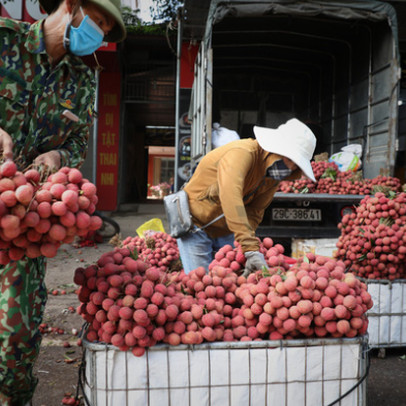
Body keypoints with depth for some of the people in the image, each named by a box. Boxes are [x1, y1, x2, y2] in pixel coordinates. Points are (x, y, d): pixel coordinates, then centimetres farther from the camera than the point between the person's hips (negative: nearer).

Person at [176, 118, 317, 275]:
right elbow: (230, 198, -44)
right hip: (196, 224, -6)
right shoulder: (241, 153, -29)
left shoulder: (274, 174, -5)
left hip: (225, 232, 6)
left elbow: (254, 213, -8)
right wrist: (250, 248, -51)